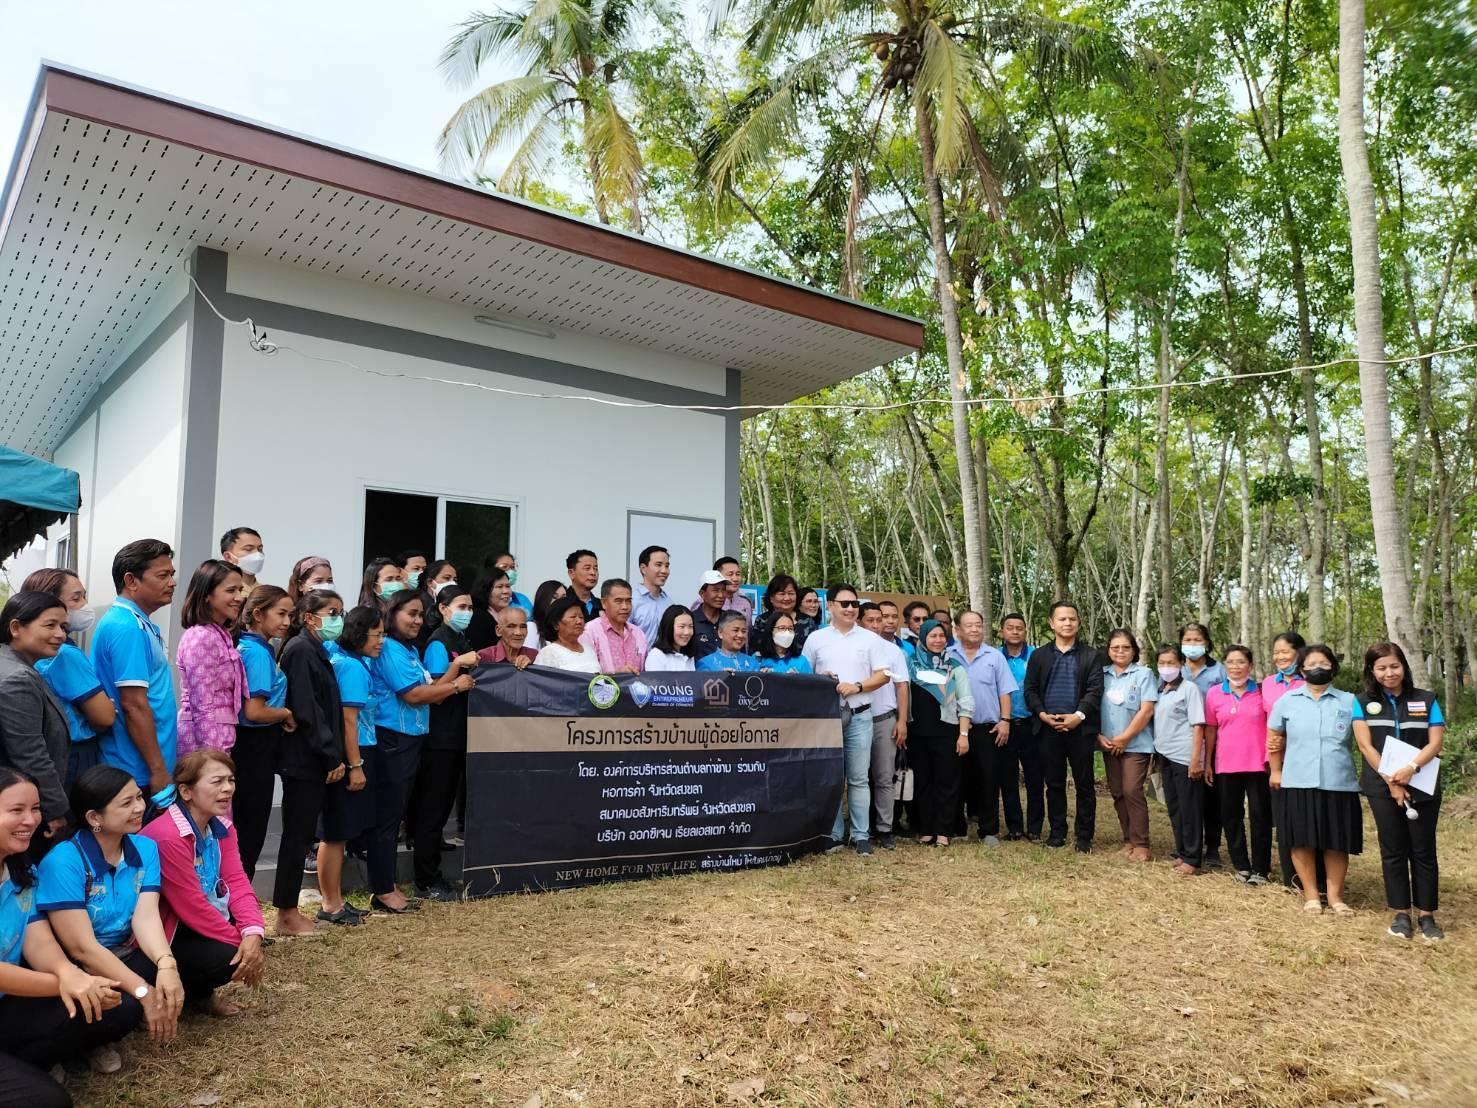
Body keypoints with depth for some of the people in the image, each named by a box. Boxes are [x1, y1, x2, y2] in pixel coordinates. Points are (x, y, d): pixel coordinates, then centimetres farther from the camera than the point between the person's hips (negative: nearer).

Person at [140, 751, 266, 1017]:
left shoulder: (221, 826, -1)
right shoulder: (167, 837, -28)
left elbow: (236, 881, -10)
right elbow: (191, 906, -26)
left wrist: (252, 934, -26)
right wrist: (240, 942, -21)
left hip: (197, 920, 9)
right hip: (162, 931, -8)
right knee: (227, 957, -26)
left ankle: (199, 992, 11)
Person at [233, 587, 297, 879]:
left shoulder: (246, 647, 8)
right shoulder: (259, 652, -19)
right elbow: (254, 712, -28)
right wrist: (287, 713, -11)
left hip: (248, 746, 9)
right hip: (256, 749, -9)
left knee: (242, 828, 18)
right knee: (251, 831, 2)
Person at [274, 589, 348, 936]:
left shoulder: (317, 651, 15)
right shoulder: (301, 650, -13)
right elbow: (306, 709, -19)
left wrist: (333, 755, 10)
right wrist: (332, 755, -17)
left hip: (314, 758, 9)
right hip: (304, 759, -9)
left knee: (301, 834, 13)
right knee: (298, 834, -1)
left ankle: (289, 911, 21)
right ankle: (287, 915, 8)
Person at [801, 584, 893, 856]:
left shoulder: (870, 639, 6)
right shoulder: (816, 639, 7)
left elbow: (883, 675, 2)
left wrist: (857, 686, -11)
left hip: (859, 715, 0)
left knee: (859, 778, 3)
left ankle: (861, 835, 8)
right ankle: (834, 834, 12)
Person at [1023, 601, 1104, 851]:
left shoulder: (1091, 656, 6)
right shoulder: (1038, 655, 10)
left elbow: (1095, 690, -3)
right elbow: (1030, 690, 6)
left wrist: (1078, 716, -17)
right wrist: (1043, 715, -10)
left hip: (1080, 728, -1)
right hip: (1048, 729, 1)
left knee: (1084, 784, 4)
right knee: (1054, 784, 8)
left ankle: (1084, 836, 12)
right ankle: (1057, 832, 18)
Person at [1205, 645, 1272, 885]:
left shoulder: (1261, 692, 0)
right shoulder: (1214, 693, 3)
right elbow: (1210, 730, 7)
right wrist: (1207, 763, 6)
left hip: (1257, 764, -2)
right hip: (1226, 765, 2)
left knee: (1260, 816, 3)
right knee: (1231, 816, 9)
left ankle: (1260, 869, 13)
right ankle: (1241, 866, 21)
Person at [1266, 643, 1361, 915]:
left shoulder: (1349, 702, 4)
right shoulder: (1287, 701, 6)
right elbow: (1274, 738, 15)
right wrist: (1276, 770, 15)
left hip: (1339, 783, 0)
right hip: (1299, 783, 0)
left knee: (1337, 842, 5)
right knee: (1302, 841, 4)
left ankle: (1335, 895, 19)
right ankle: (1311, 894, 16)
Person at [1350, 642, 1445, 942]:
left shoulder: (1426, 700, 4)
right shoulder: (1363, 702, 3)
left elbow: (1436, 741, -3)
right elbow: (1366, 746, -4)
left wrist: (1411, 768, -18)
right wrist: (1391, 781, -12)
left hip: (1422, 786, 0)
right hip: (1383, 787, 0)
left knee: (1423, 849, 3)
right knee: (1393, 849, 5)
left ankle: (1426, 914, 12)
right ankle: (1401, 913, 13)